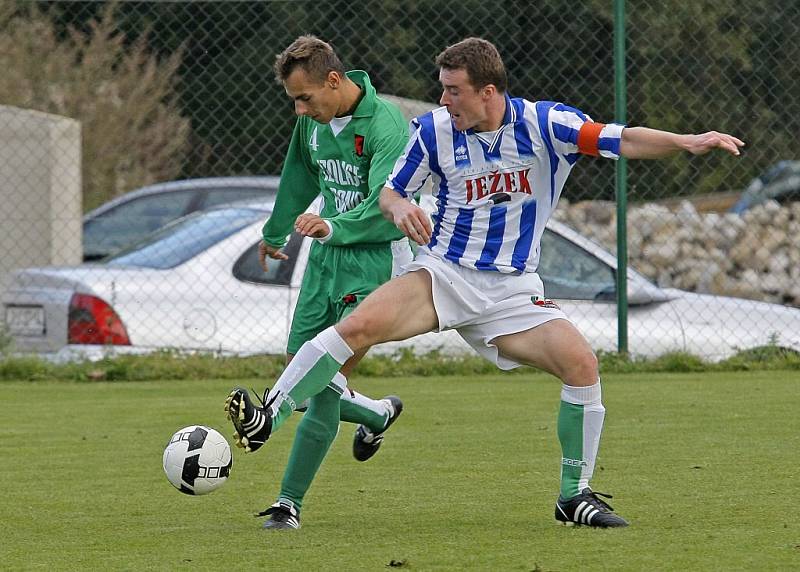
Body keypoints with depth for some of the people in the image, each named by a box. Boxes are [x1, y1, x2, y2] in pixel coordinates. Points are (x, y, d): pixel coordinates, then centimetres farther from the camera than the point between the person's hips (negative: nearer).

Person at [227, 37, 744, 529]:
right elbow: (391, 190, 8)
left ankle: (576, 497, -4)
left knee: (581, 363, -20)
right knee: (359, 326, -27)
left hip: (511, 290, 0)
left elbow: (624, 141, -14)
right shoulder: (434, 130, -4)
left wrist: (686, 142, -31)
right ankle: (267, 419, -21)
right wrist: (400, 209, -16)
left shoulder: (543, 124, -9)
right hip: (441, 271, 0)